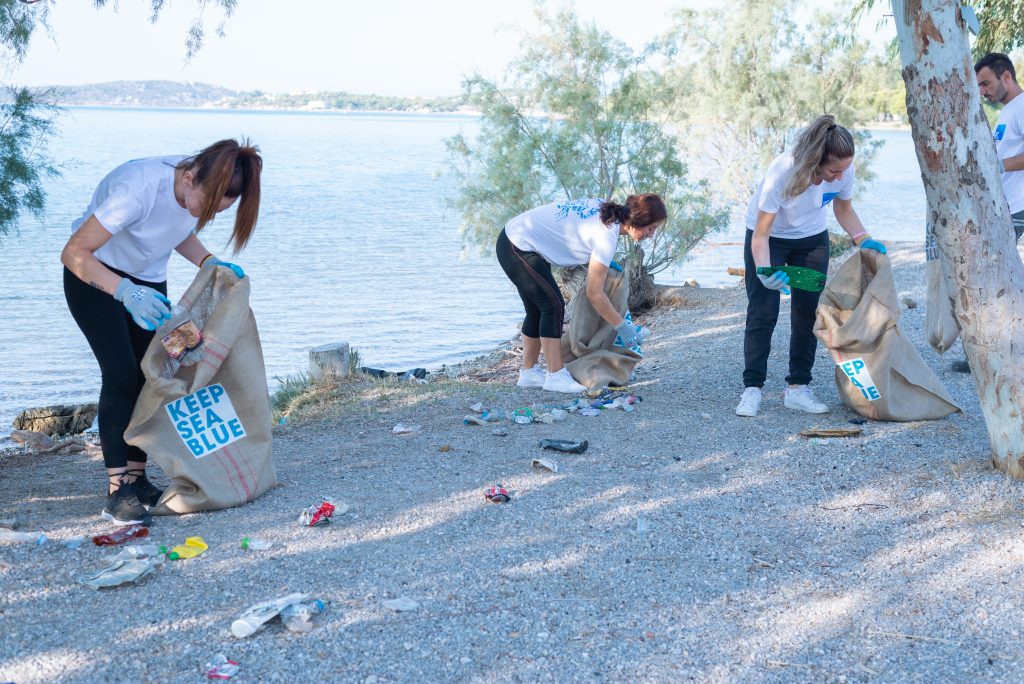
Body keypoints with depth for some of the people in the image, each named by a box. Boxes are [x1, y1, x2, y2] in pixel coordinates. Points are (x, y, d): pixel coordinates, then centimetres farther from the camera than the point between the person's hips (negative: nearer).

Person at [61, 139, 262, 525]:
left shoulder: (204, 188, -18)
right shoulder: (139, 187, -38)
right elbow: (73, 253, -35)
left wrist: (209, 263, -14)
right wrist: (126, 291, -49)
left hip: (147, 280, 6)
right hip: (93, 275, -6)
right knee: (121, 374, -15)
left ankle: (137, 480, 9)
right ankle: (117, 491, -10)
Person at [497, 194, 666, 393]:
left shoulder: (605, 208, 1)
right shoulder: (607, 235, -23)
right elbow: (594, 293, -20)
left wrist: (602, 262, 8)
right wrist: (623, 327, -11)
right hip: (520, 248, -10)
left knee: (537, 310, 14)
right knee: (553, 306, -8)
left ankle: (528, 372, 22)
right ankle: (556, 376, -4)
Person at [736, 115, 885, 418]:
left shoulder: (844, 170, -24)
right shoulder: (782, 172, -37)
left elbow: (844, 209, -2)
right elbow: (761, 232, -30)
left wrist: (863, 240, -18)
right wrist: (764, 269, -46)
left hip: (812, 239, 4)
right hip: (770, 237, -4)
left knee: (807, 313, 1)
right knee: (762, 313, -7)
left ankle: (797, 388, 8)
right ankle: (752, 388, -1)